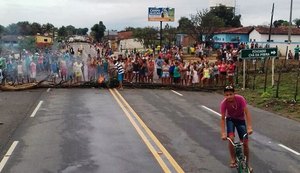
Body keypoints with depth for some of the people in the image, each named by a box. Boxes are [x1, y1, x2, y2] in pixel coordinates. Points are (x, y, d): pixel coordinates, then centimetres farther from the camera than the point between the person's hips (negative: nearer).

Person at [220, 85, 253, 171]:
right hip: (230, 119, 0)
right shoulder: (224, 103, -28)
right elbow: (223, 118, -23)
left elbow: (247, 113, -30)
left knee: (245, 142, -3)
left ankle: (247, 163, 16)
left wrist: (249, 127, -40)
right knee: (231, 138, -23)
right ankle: (233, 159, -2)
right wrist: (223, 133, -32)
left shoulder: (240, 99, -31)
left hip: (241, 120, 0)